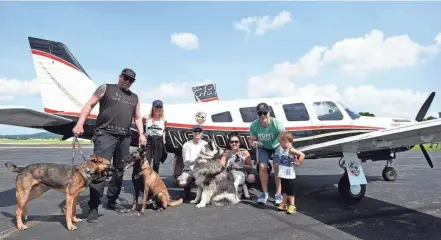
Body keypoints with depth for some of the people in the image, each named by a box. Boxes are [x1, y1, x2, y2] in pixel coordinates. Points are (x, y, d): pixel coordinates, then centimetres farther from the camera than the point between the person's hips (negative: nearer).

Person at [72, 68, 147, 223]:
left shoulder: (134, 98, 21)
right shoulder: (106, 88, 7)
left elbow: (137, 117, 22)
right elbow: (89, 105, 2)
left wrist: (141, 134, 6)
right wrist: (80, 124, -12)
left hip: (125, 137, 6)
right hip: (105, 134, -5)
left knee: (119, 171, 9)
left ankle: (112, 201, 22)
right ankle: (93, 207, -6)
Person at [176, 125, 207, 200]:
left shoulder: (205, 145, 8)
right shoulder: (187, 145, 3)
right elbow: (186, 162, -8)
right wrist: (196, 159, -25)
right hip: (189, 170, -1)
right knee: (181, 182, -29)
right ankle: (187, 188, 8)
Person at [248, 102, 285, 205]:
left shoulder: (277, 124, -35)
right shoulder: (254, 125, -27)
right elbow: (251, 139, -11)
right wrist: (253, 143, -34)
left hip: (277, 146, -2)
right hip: (264, 147, 2)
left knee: (277, 167, -15)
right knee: (262, 167, -10)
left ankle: (278, 193, -1)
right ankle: (265, 193, 5)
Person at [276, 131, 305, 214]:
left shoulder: (291, 150, -20)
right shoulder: (281, 149, 5)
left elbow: (302, 155, -26)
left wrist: (298, 163, -19)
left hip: (290, 176, -8)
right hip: (283, 175, 8)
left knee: (290, 192, 6)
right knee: (285, 191, 21)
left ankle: (292, 206, 18)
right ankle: (283, 204, 32)